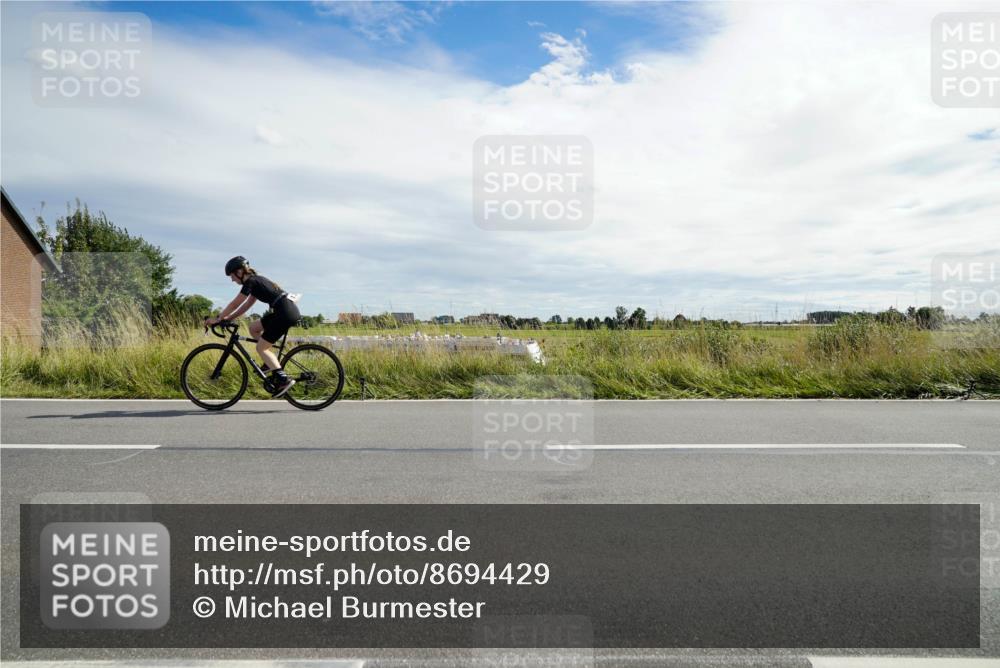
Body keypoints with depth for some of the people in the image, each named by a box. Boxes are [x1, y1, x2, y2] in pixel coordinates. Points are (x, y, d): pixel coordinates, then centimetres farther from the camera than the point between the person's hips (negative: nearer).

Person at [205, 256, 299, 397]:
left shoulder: (250, 282, -6)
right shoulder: (256, 280, 21)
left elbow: (234, 305, -4)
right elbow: (246, 305, 24)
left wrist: (217, 319, 5)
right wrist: (228, 318, 20)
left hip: (285, 313, -9)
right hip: (289, 310, 9)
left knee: (261, 348, -2)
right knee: (253, 327, 19)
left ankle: (283, 379, -11)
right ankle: (272, 362, 16)